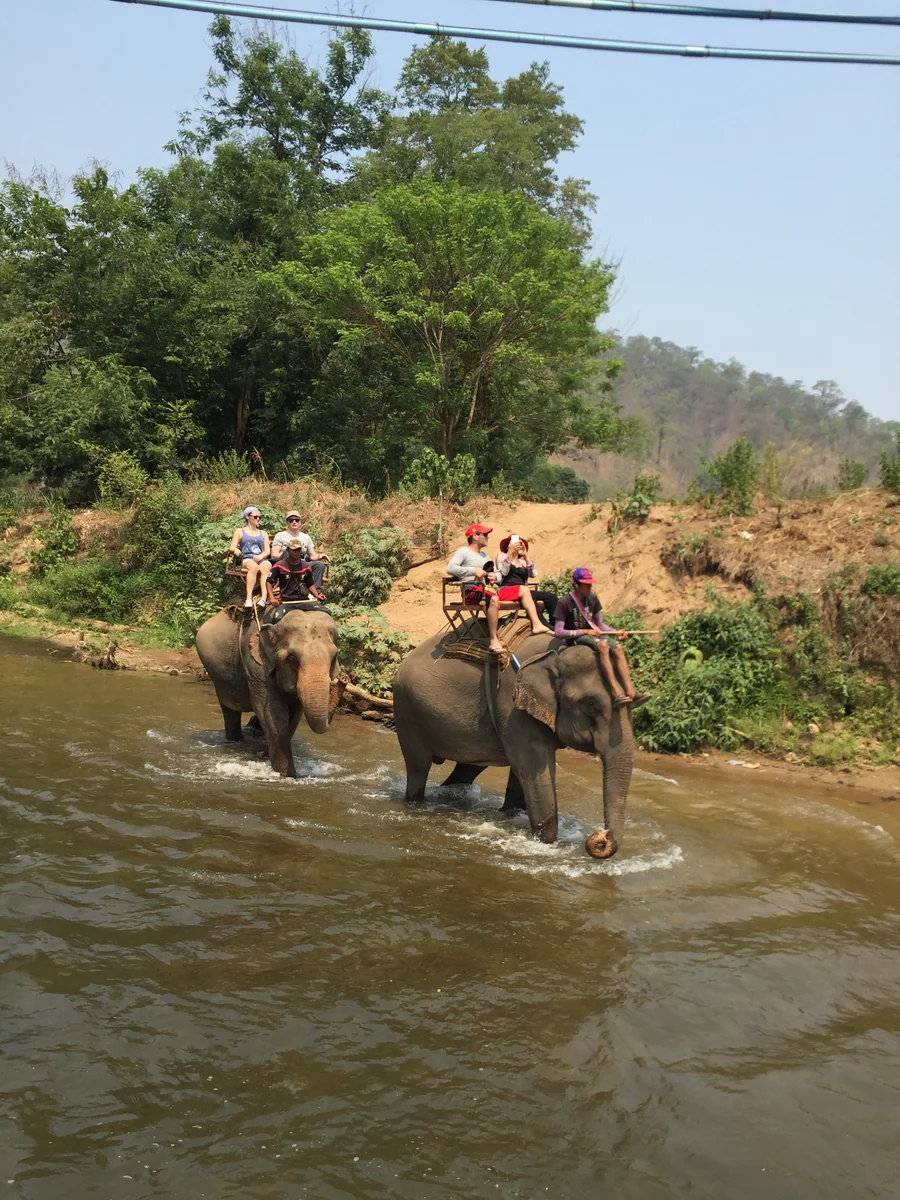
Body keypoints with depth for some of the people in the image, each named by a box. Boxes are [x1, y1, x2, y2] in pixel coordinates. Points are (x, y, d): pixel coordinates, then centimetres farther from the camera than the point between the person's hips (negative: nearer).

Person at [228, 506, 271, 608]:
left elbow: (267, 551, 16)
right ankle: (249, 598, -51)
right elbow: (231, 548, 11)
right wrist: (236, 550, -15)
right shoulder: (240, 532, 20)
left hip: (262, 559, 2)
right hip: (246, 559, -2)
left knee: (266, 567, -37)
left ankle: (264, 597, -54)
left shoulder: (263, 533, 28)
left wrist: (261, 556, -8)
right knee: (254, 566, -40)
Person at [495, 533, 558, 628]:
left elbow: (532, 574, 4)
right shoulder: (502, 556, 14)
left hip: (522, 592, 5)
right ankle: (537, 625, -46)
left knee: (552, 597, -16)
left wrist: (526, 556, -2)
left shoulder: (523, 560, 24)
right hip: (506, 590, -5)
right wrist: (510, 553, -10)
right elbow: (503, 572, -6)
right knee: (524, 590, -38)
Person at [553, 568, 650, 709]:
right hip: (576, 638, -6)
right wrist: (585, 631, -19)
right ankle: (616, 694, -41)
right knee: (602, 645, -35)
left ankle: (631, 693, -32)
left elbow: (599, 624, 13)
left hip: (592, 633, 6)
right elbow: (558, 632, -17)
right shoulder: (565, 603, -12)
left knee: (618, 648, -22)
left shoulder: (592, 599, 7)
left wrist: (616, 631, -6)